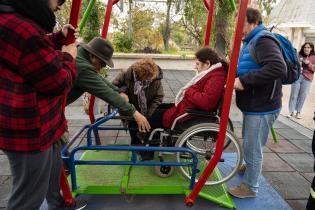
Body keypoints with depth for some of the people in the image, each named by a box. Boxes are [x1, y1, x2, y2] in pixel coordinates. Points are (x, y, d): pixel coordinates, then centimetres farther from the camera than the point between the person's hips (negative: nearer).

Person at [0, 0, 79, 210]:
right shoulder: (19, 28, -26)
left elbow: (39, 51, 29)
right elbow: (59, 83, -21)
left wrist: (60, 37, 16)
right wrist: (68, 57, -3)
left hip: (39, 123, 11)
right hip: (29, 129, -11)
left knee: (53, 169, 31)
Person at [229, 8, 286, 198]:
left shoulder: (263, 41, -18)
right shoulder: (252, 41, 14)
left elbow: (278, 68, -33)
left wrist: (244, 80, -31)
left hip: (262, 107, -10)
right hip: (254, 104, 10)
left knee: (252, 147, 3)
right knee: (249, 144, 26)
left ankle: (250, 187, 20)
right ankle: (250, 166, 49)